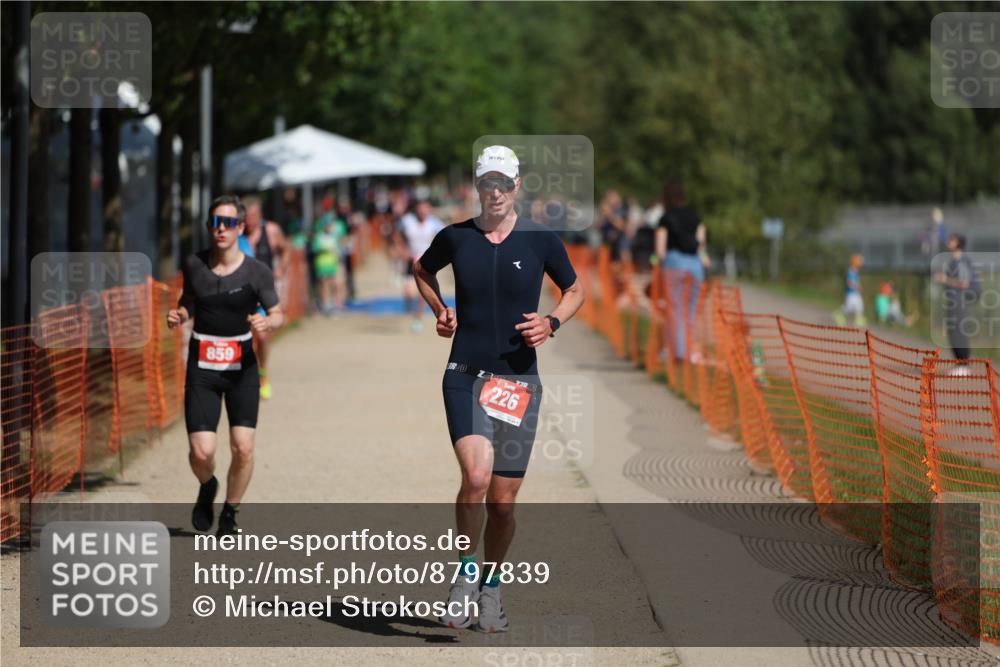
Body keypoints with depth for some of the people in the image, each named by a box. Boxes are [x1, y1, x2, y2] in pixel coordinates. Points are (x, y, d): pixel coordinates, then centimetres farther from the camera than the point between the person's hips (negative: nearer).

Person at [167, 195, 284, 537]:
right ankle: (207, 487, 27)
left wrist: (267, 322, -22)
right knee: (201, 452, -10)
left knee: (243, 448, -10)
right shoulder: (194, 265, 1)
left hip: (242, 368, -1)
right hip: (202, 370, 1)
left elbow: (278, 314, 0)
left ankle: (230, 514, 14)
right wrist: (179, 314, -4)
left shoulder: (256, 272, -6)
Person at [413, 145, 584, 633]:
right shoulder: (455, 238, 3)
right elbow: (422, 271, 24)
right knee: (476, 475, -23)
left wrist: (552, 322, -3)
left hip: (518, 378, 1)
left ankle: (490, 589, 26)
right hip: (465, 373, -1)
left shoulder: (541, 241, 1)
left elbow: (574, 290, 15)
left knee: (503, 500, 5)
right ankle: (466, 576, -3)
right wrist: (441, 311, 8)